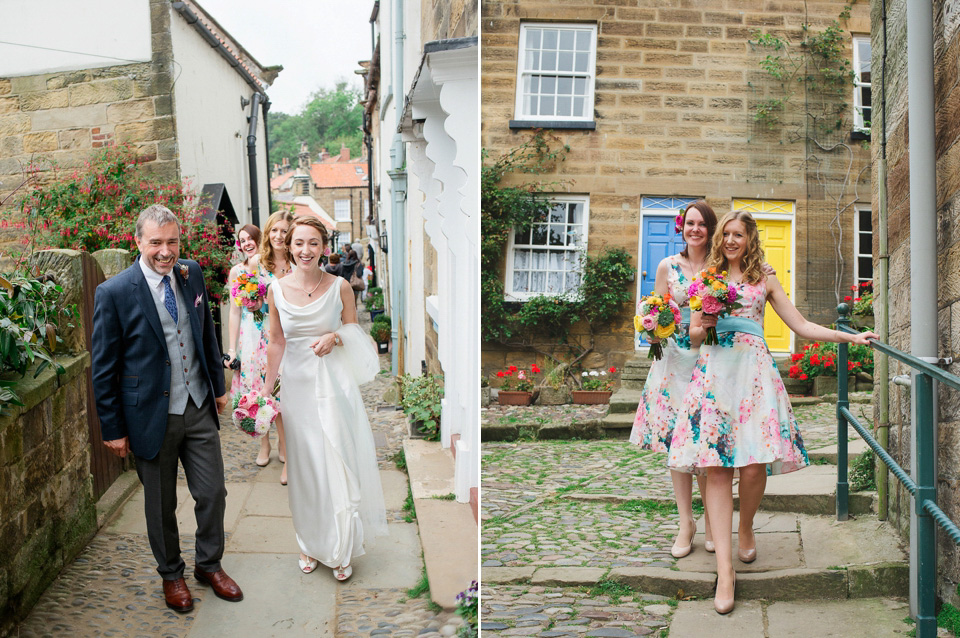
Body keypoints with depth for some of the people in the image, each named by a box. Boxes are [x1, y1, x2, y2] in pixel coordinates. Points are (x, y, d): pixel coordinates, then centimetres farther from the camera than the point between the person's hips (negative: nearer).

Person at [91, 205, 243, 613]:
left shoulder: (192, 275, -1)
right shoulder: (114, 293, -15)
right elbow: (103, 369, -10)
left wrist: (218, 386, 15)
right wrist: (113, 428, -7)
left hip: (199, 409, 4)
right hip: (152, 416, -4)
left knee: (213, 493, 12)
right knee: (161, 504, 13)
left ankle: (210, 564, 35)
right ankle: (171, 574, 36)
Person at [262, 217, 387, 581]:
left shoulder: (340, 287, -4)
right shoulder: (277, 291, -1)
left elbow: (354, 332, 7)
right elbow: (276, 343, 8)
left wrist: (335, 337, -15)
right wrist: (266, 391, 10)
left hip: (334, 383, -1)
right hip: (297, 384, 2)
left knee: (339, 462, 2)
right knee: (304, 465, 9)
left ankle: (341, 549, 17)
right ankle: (311, 544, 26)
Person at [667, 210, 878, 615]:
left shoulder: (764, 281, 17)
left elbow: (801, 326, 16)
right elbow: (694, 334, 14)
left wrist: (849, 337, 8)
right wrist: (703, 327, -8)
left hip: (753, 368, 1)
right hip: (714, 369, 0)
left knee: (754, 463, -10)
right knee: (716, 466, -10)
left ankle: (746, 530, 21)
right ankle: (724, 568, -11)